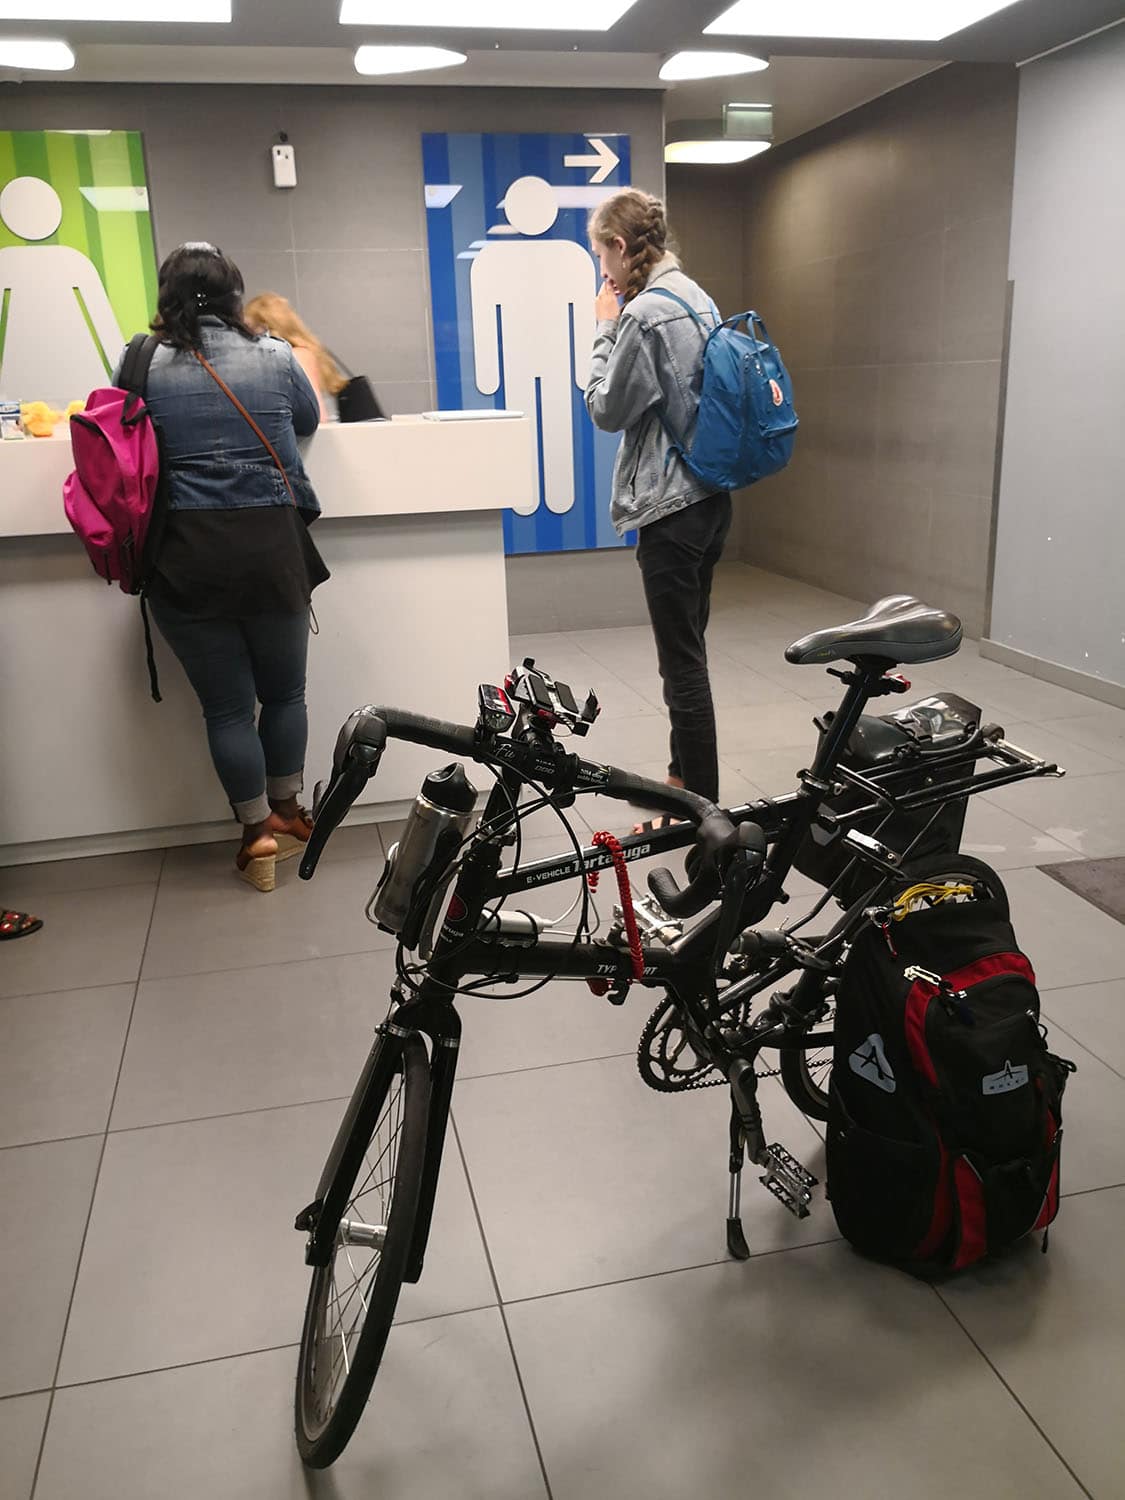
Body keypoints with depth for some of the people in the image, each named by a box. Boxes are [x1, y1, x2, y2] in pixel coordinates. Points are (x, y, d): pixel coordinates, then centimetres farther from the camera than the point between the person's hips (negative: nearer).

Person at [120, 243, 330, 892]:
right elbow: (309, 420, 17)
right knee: (284, 691, 18)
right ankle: (287, 814, 31)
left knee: (226, 704, 9)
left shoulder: (142, 363, -1)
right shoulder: (275, 356, 1)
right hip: (271, 546, 1)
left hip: (185, 557, 0)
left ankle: (258, 832, 18)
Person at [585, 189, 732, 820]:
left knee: (682, 660, -3)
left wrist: (606, 329, -2)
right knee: (688, 649, 18)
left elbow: (608, 409, -10)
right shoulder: (698, 298, 13)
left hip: (671, 507, -10)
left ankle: (702, 809, 7)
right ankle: (683, 779, 32)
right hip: (710, 498, 10)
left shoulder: (644, 313, -17)